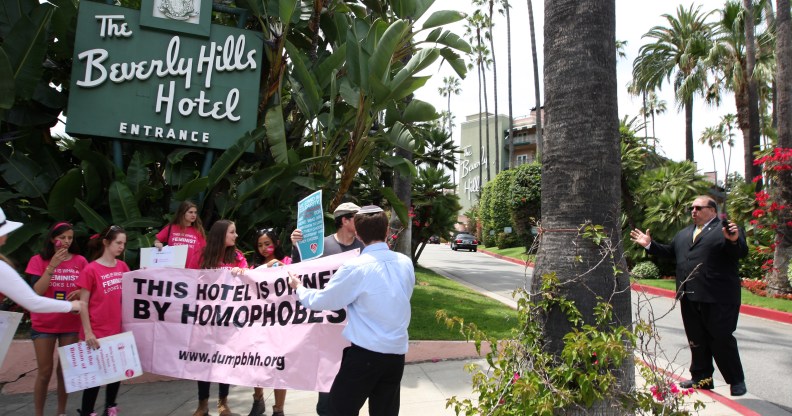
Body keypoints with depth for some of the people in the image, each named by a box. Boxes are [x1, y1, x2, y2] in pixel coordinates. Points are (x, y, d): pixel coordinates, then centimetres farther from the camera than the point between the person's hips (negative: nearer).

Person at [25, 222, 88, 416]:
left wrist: (80, 293, -15)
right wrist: (52, 266, -20)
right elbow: (36, 292, -12)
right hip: (43, 324, -1)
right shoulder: (39, 260, -3)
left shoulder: (80, 261, 0)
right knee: (45, 372, 4)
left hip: (71, 324, 1)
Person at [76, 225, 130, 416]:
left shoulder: (122, 266, 4)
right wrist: (88, 332, -12)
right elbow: (83, 303, -10)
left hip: (119, 330, 5)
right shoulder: (90, 269, -12)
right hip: (98, 333, -5)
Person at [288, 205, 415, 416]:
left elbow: (319, 301, -5)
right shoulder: (406, 263, 1)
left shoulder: (356, 267, -14)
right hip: (397, 352, 5)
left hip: (365, 352, -5)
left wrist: (299, 288, 15)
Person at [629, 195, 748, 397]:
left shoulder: (727, 230, -4)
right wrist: (650, 244, 14)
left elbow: (741, 253, -16)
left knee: (722, 340, 2)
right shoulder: (683, 233, 19)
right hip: (690, 298, 7)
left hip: (718, 299, -7)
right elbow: (669, 251, 22)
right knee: (697, 340, 14)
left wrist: (734, 241, -36)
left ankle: (736, 381, 20)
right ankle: (702, 378, 25)